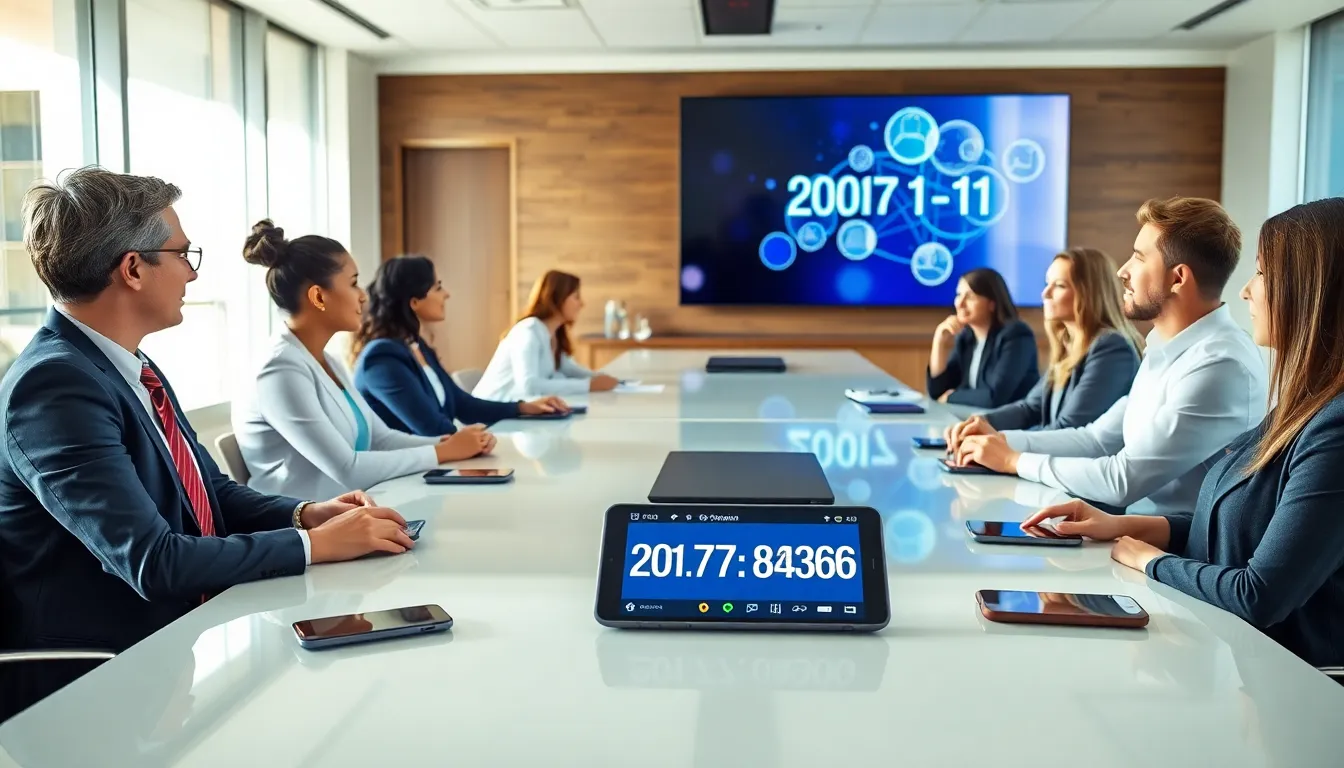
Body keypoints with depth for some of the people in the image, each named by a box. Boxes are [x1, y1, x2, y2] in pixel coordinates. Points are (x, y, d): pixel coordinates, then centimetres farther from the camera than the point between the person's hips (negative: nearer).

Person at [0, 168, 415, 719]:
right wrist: (316, 543, -18)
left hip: (182, 634, 8)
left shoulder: (133, 368, 8)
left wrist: (305, 513, -3)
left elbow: (214, 493, 15)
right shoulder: (56, 386, -20)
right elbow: (155, 562, -25)